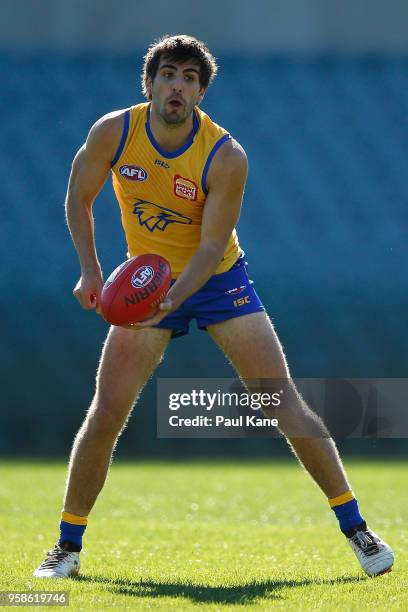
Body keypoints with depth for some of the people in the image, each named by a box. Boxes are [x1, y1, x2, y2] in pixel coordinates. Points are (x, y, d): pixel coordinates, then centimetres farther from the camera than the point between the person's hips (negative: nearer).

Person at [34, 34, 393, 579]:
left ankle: (356, 530, 0)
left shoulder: (226, 157, -22)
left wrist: (170, 302, -34)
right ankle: (67, 547, 8)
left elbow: (211, 246, -19)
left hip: (218, 280, -2)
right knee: (104, 416, -6)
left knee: (287, 406, -9)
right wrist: (91, 271, -9)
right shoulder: (114, 133, -14)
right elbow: (79, 197, 2)